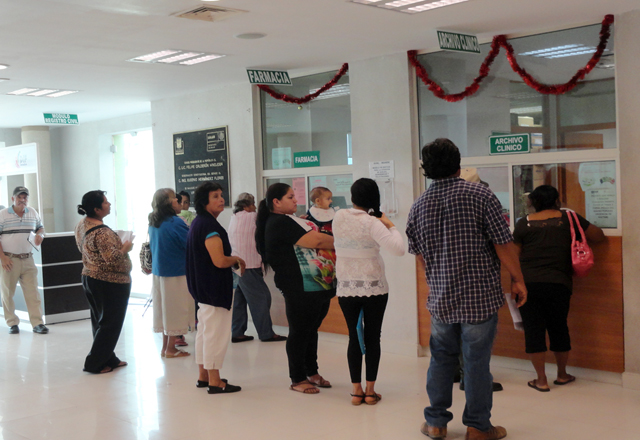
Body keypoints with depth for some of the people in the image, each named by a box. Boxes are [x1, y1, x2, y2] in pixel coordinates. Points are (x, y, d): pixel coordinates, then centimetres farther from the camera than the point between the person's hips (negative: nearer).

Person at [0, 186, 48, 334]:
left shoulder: (33, 213, 10)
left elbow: (40, 227, 24)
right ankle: (12, 323, 16)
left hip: (28, 260, 3)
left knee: (32, 292, -2)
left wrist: (40, 234, -1)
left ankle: (37, 323, -1)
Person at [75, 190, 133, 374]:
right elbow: (113, 258, -30)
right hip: (110, 283, -10)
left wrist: (117, 243, 13)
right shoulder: (102, 232, -26)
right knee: (110, 324, 2)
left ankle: (108, 359, 27)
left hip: (89, 278, 10)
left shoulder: (81, 225, 4)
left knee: (99, 321, 16)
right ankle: (95, 363, 6)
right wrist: (125, 248, -11)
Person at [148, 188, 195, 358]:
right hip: (176, 272, -8)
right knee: (175, 310, 2)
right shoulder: (175, 222, -18)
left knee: (164, 309, 14)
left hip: (159, 271, 8)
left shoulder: (153, 223, 7)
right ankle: (170, 349, 8)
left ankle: (166, 347, 21)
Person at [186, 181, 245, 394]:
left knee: (205, 330, 18)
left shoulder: (198, 223, 12)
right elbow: (219, 261, -27)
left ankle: (204, 375, 29)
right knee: (216, 332, -4)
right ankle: (214, 381, 3)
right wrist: (237, 260, -8)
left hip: (203, 287, 11)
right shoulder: (209, 226, -20)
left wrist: (232, 260, 11)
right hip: (214, 288, -11)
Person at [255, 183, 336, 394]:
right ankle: (297, 379, 11)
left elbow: (315, 242, 20)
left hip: (319, 285, 10)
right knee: (299, 332, 0)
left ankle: (312, 373, 28)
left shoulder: (292, 220, 20)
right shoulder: (279, 223, -14)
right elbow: (314, 240, -18)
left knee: (311, 329, 17)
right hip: (301, 288, -10)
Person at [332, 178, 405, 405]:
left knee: (354, 337, 10)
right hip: (374, 288, -3)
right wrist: (390, 226, -9)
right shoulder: (372, 223, -17)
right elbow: (398, 249, -24)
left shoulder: (338, 217, -2)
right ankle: (370, 391, 12)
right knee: (373, 338, 8)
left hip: (346, 289, 3)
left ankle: (356, 391, 12)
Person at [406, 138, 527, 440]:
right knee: (476, 362, 5)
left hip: (440, 298, 4)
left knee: (441, 358, 16)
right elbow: (503, 244, -11)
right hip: (480, 296, -4)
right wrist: (517, 280, 1)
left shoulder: (418, 206, 4)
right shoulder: (480, 195, -10)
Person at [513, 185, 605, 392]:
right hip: (558, 284, 1)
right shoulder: (568, 218, 4)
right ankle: (562, 375, 28)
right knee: (559, 327, 15)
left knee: (533, 329, 5)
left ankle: (541, 380, 8)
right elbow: (599, 236, 12)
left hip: (528, 283, -1)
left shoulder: (524, 223, 4)